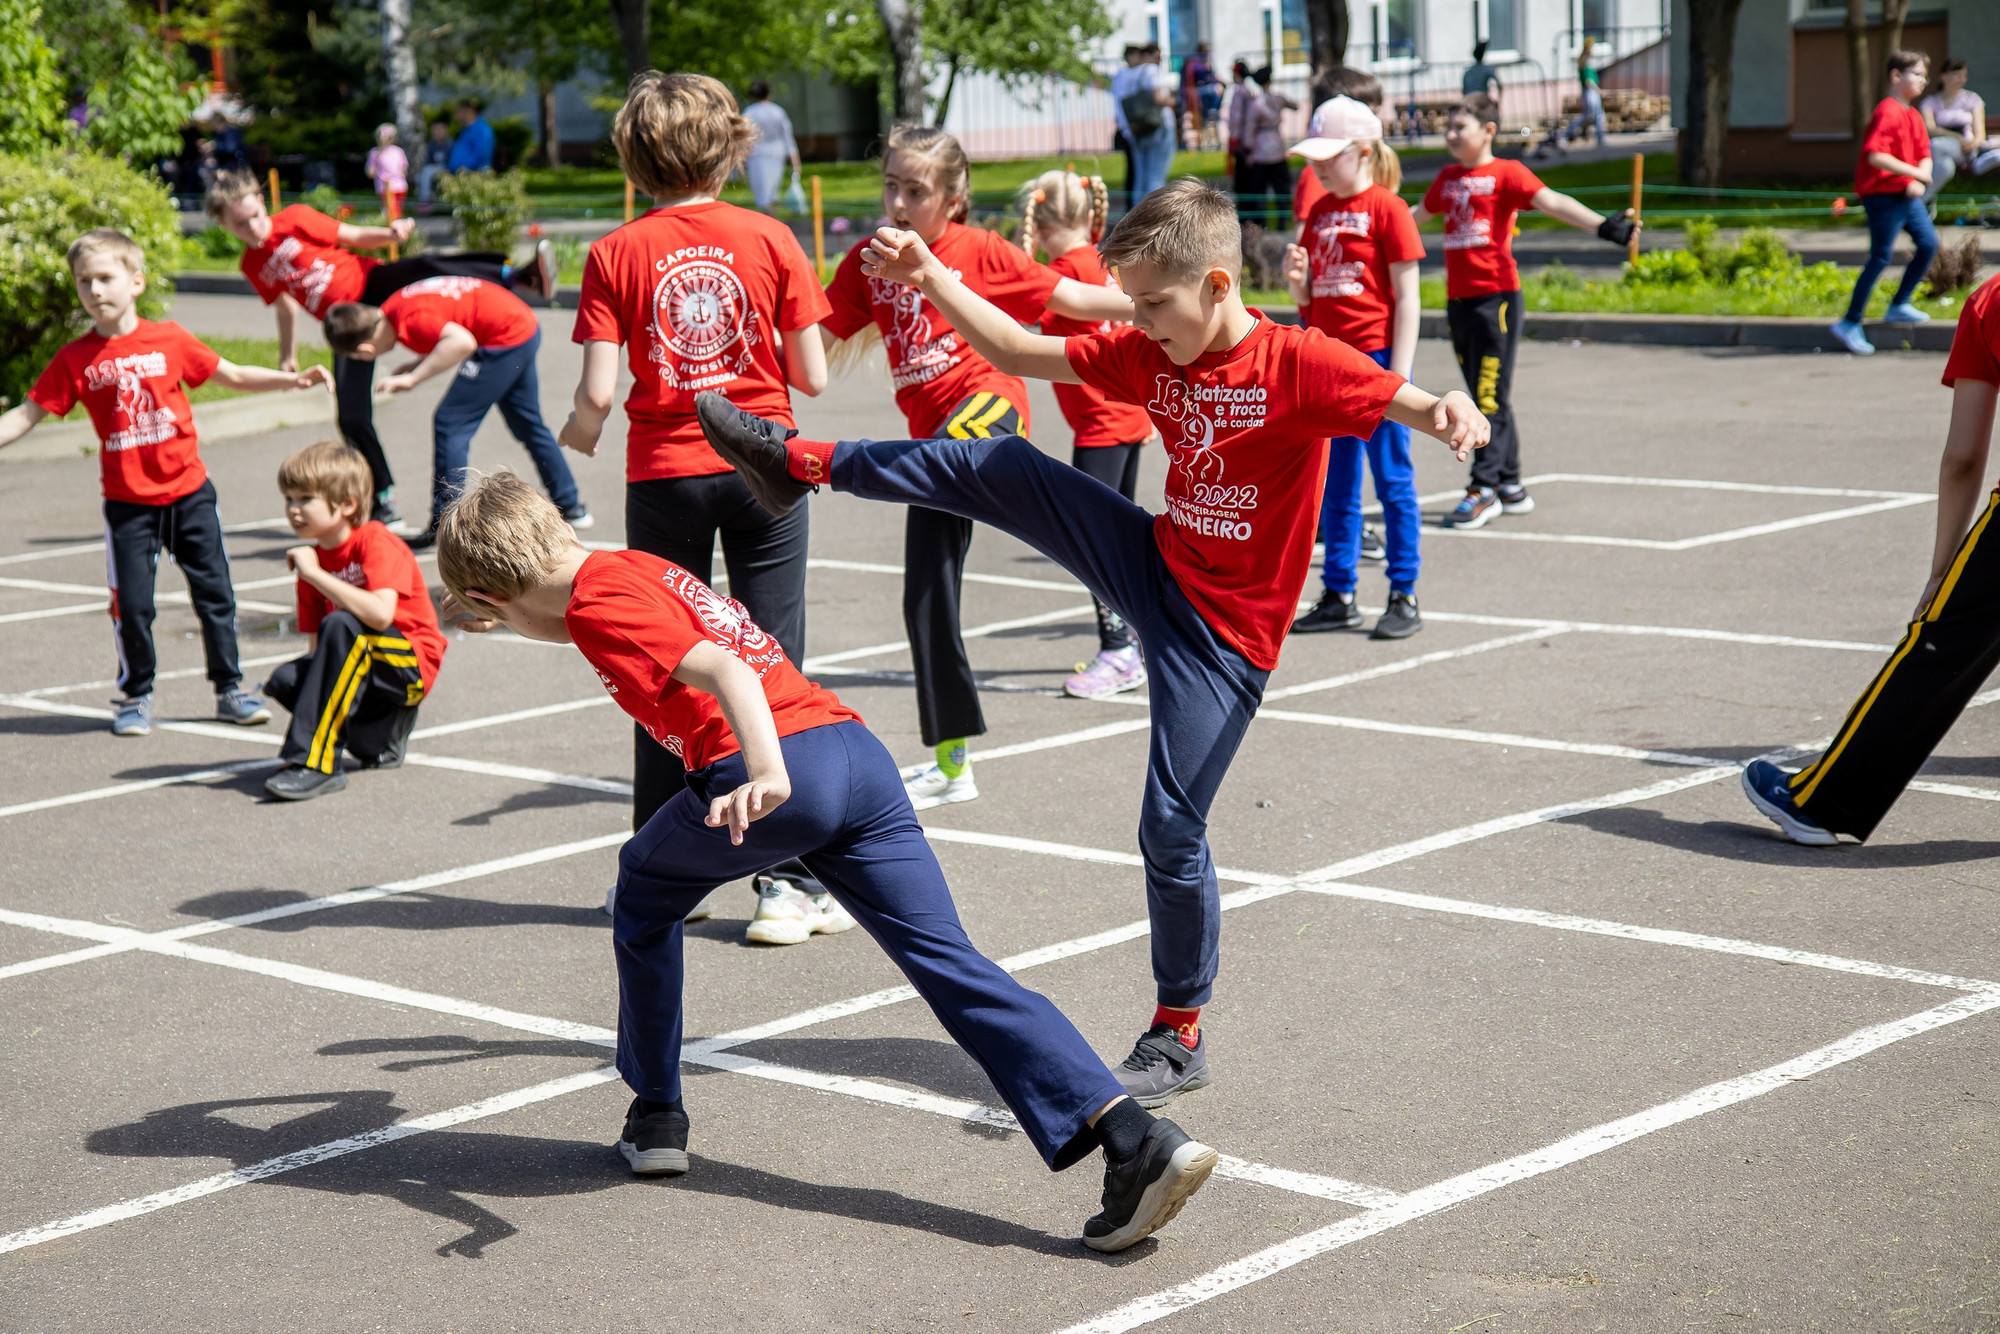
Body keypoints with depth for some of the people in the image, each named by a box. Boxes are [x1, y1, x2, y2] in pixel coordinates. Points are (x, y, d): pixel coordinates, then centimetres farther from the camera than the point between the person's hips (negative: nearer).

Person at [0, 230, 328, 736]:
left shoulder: (168, 339, -2)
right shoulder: (75, 359, -3)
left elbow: (234, 375, 9)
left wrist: (295, 379, 1)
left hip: (189, 491, 1)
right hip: (127, 503, -1)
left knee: (215, 591, 6)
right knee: (132, 603, 0)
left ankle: (229, 689, 19)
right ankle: (135, 696, 18)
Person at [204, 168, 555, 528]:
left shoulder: (293, 219, -1)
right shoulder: (253, 267, 9)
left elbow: (354, 236, 1)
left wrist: (390, 233, -17)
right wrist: (287, 357, 18)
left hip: (375, 285, -3)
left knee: (425, 267, -36)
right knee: (352, 417, -7)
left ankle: (518, 276, -46)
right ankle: (384, 502, 8)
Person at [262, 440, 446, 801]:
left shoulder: (377, 543, -14)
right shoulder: (313, 558, 6)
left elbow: (380, 614, -32)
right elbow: (316, 646, 11)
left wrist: (314, 574, -26)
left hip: (411, 666, -7)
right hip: (359, 666, 7)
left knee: (341, 626, -34)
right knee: (285, 680, -20)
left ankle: (314, 763, -35)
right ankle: (380, 736, 3)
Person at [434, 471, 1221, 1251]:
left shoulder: (597, 602, 1)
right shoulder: (633, 568, 27)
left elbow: (722, 671, -16)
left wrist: (766, 775, -32)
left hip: (785, 776, -8)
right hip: (859, 751, 8)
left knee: (645, 886, 23)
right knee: (949, 961, -1)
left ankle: (655, 1116, 29)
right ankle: (1134, 1137, -16)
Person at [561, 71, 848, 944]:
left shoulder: (615, 255, -4)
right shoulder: (768, 239, -3)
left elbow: (598, 391, -10)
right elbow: (812, 377, -3)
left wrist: (577, 433, 12)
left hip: (665, 472, 0)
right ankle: (789, 881, 2)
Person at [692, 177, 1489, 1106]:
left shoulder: (1296, 364, -20)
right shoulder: (1148, 356, 1)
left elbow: (1403, 402, -33)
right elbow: (1020, 354, 9)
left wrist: (1448, 413, -55)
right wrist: (931, 280, 1)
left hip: (1223, 635, -6)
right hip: (1153, 571, 7)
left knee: (1171, 831, -4)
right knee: (1000, 469, 1)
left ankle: (1179, 1039, 13)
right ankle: (801, 463, 16)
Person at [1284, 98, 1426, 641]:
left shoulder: (1386, 209, -6)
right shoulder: (1318, 212, 12)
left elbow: (1407, 299, -8)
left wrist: (1398, 373, -14)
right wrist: (1296, 278, -6)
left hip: (1375, 358, -6)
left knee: (1392, 480, 0)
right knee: (1334, 483, 10)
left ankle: (1404, 597, 6)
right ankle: (1338, 596, 17)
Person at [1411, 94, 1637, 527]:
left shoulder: (1506, 173, -5)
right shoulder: (1448, 177, 15)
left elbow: (1550, 202, -18)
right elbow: (1419, 215, 33)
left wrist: (1602, 225, -32)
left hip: (1497, 296, -7)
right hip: (1458, 299, 7)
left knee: (1492, 395, -6)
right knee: (1484, 397, 10)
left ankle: (1485, 488, -4)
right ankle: (1510, 486, 18)